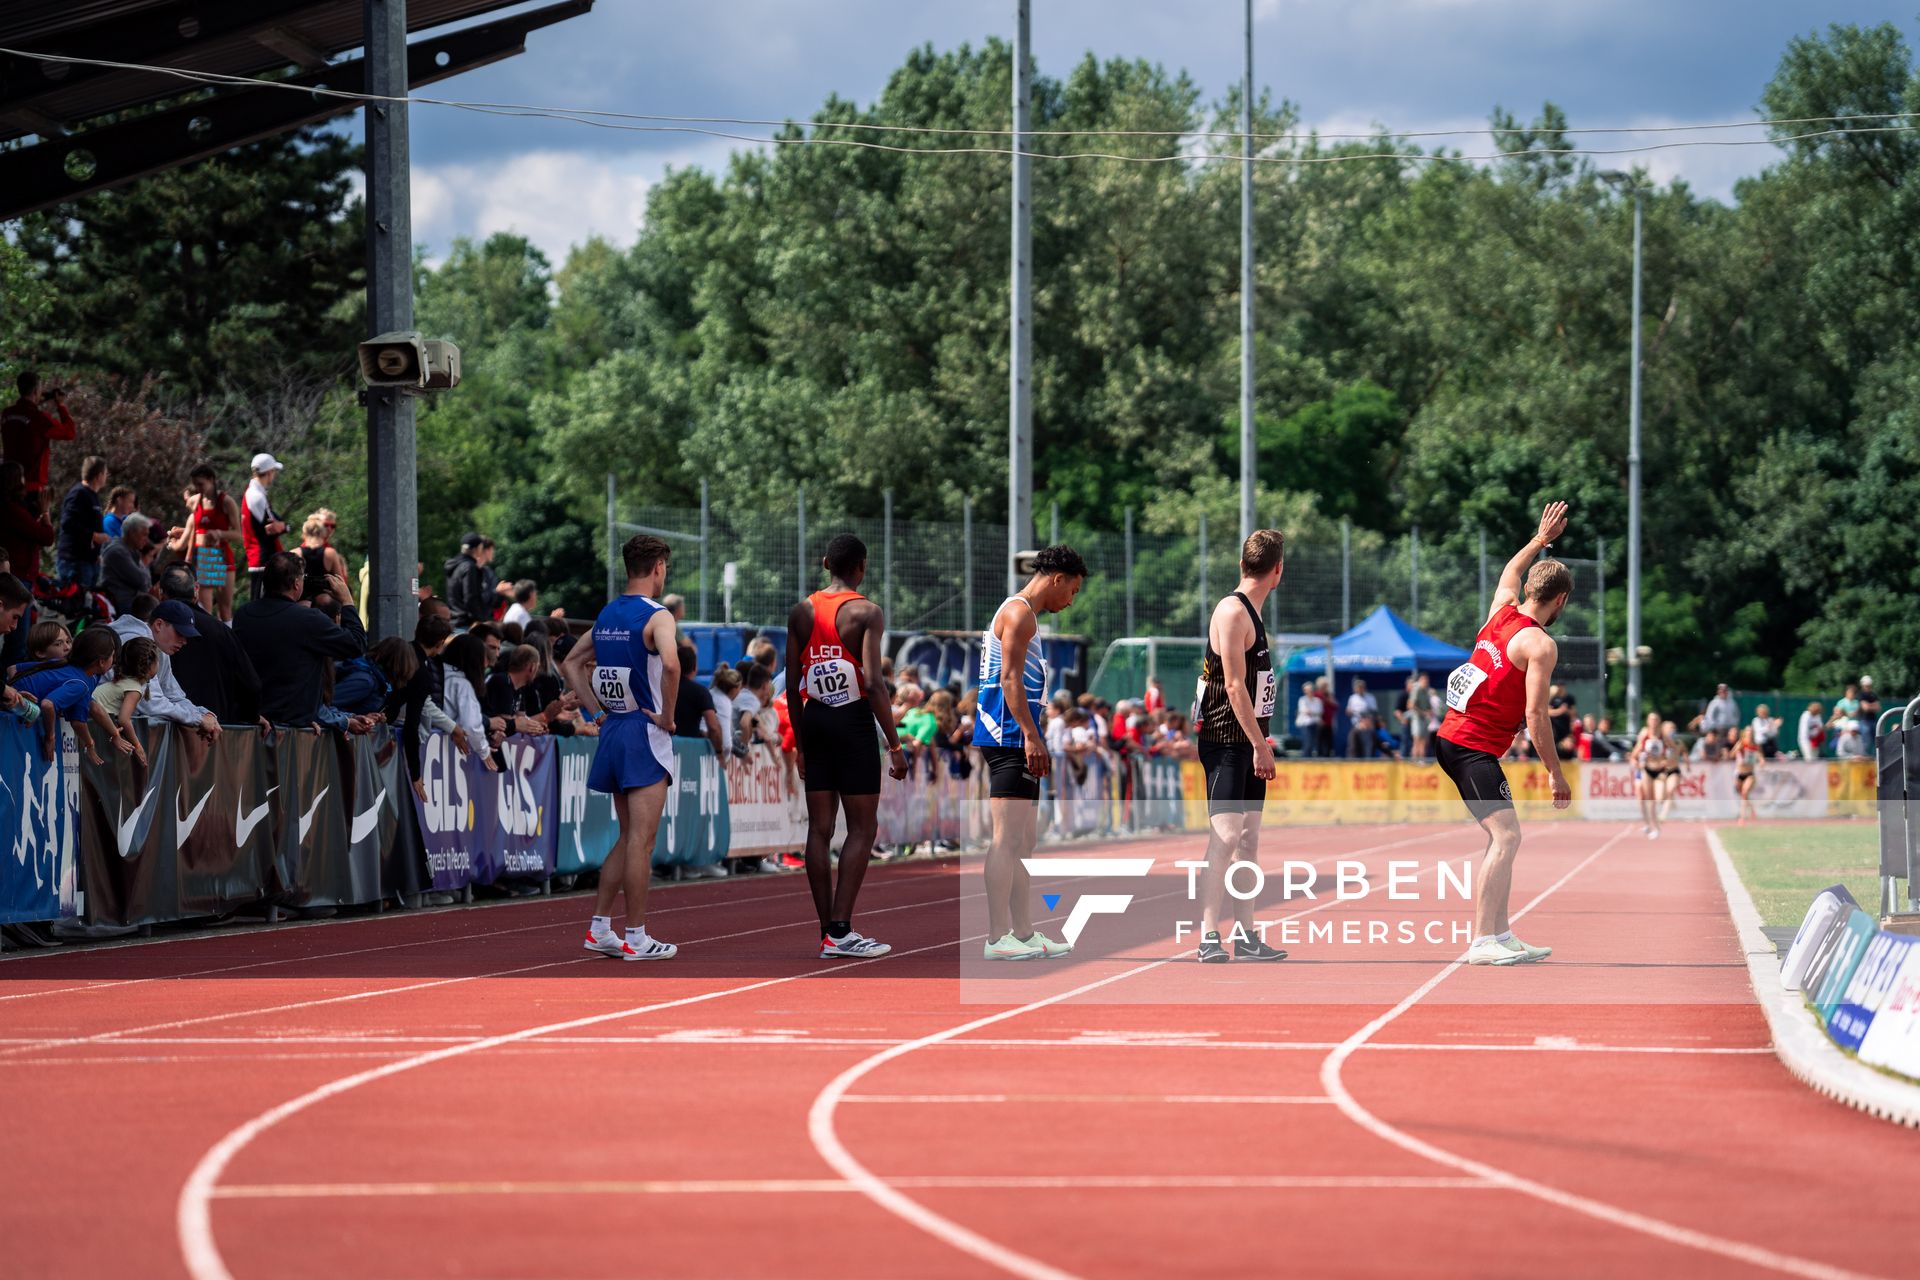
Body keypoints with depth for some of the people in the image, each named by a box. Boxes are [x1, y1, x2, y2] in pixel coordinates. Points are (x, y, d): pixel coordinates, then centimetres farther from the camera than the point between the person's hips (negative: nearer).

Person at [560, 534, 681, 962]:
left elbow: (571, 662, 21)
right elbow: (670, 663, -30)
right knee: (641, 841, -4)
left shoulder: (606, 616, 12)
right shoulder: (656, 616, -12)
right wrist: (668, 715, -18)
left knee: (628, 837, 16)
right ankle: (636, 938, -2)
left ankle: (599, 928, 15)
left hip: (612, 731, 8)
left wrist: (596, 707, 15)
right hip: (645, 733, -8)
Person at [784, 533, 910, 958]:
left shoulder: (801, 612, 7)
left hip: (814, 719, 5)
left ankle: (827, 932, 9)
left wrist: (800, 744, 18)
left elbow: (792, 685, 8)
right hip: (853, 720, -5)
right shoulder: (866, 613, -9)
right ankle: (840, 931, -7)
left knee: (820, 828, 7)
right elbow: (873, 684, -17)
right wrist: (894, 746, -13)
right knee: (862, 828, 0)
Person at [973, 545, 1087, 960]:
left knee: (1024, 839, 13)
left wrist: (1033, 738, 25)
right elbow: (1009, 678, -17)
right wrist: (1031, 736, -22)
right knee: (1007, 838, -13)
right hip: (1010, 738, -11)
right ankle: (998, 937, -16)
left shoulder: (1020, 612, 23)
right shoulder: (1020, 611, -9)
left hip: (1015, 741, 11)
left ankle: (1023, 933, 16)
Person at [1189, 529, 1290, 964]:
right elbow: (1234, 686, -19)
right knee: (1224, 838, -14)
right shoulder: (1232, 611, -13)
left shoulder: (1250, 613, 16)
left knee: (1247, 839, 11)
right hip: (1227, 744, -10)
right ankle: (1209, 938, -16)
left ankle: (1245, 936, 15)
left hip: (1248, 744, 10)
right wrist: (1259, 744, -20)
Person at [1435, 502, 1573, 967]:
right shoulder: (1539, 644, -13)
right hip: (1476, 749, -10)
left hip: (1452, 738, 10)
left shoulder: (1501, 611, 10)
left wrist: (1541, 538, 47)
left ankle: (1500, 935, 13)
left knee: (1502, 839, 14)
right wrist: (1555, 772, -11)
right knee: (1506, 837, -15)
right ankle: (1481, 942, -23)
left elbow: (1511, 571, 35)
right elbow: (1534, 714, -17)